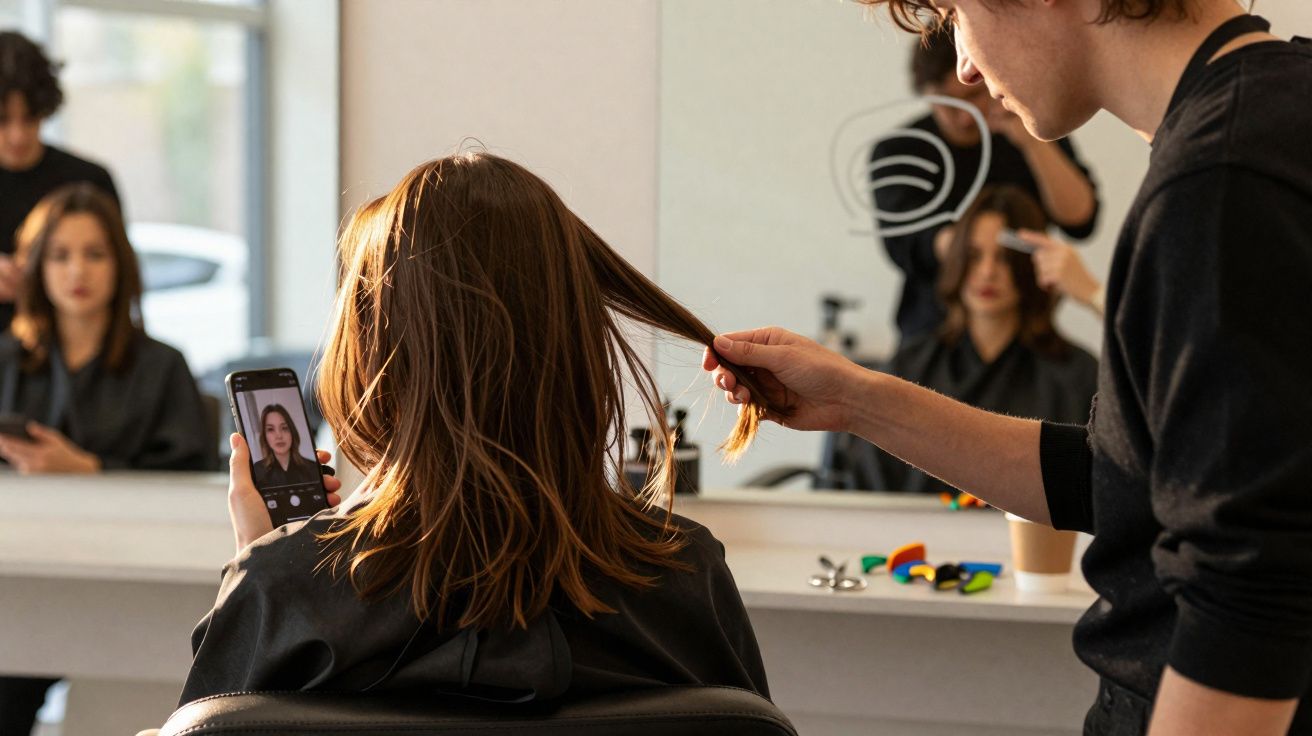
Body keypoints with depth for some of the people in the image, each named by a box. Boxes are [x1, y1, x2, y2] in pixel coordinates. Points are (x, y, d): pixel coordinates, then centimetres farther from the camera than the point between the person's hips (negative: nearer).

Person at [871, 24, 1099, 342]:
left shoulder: (1035, 131, 1)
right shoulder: (895, 151, -2)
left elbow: (1080, 222, -10)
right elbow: (906, 246, -15)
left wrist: (1033, 143, -22)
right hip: (934, 328, -1)